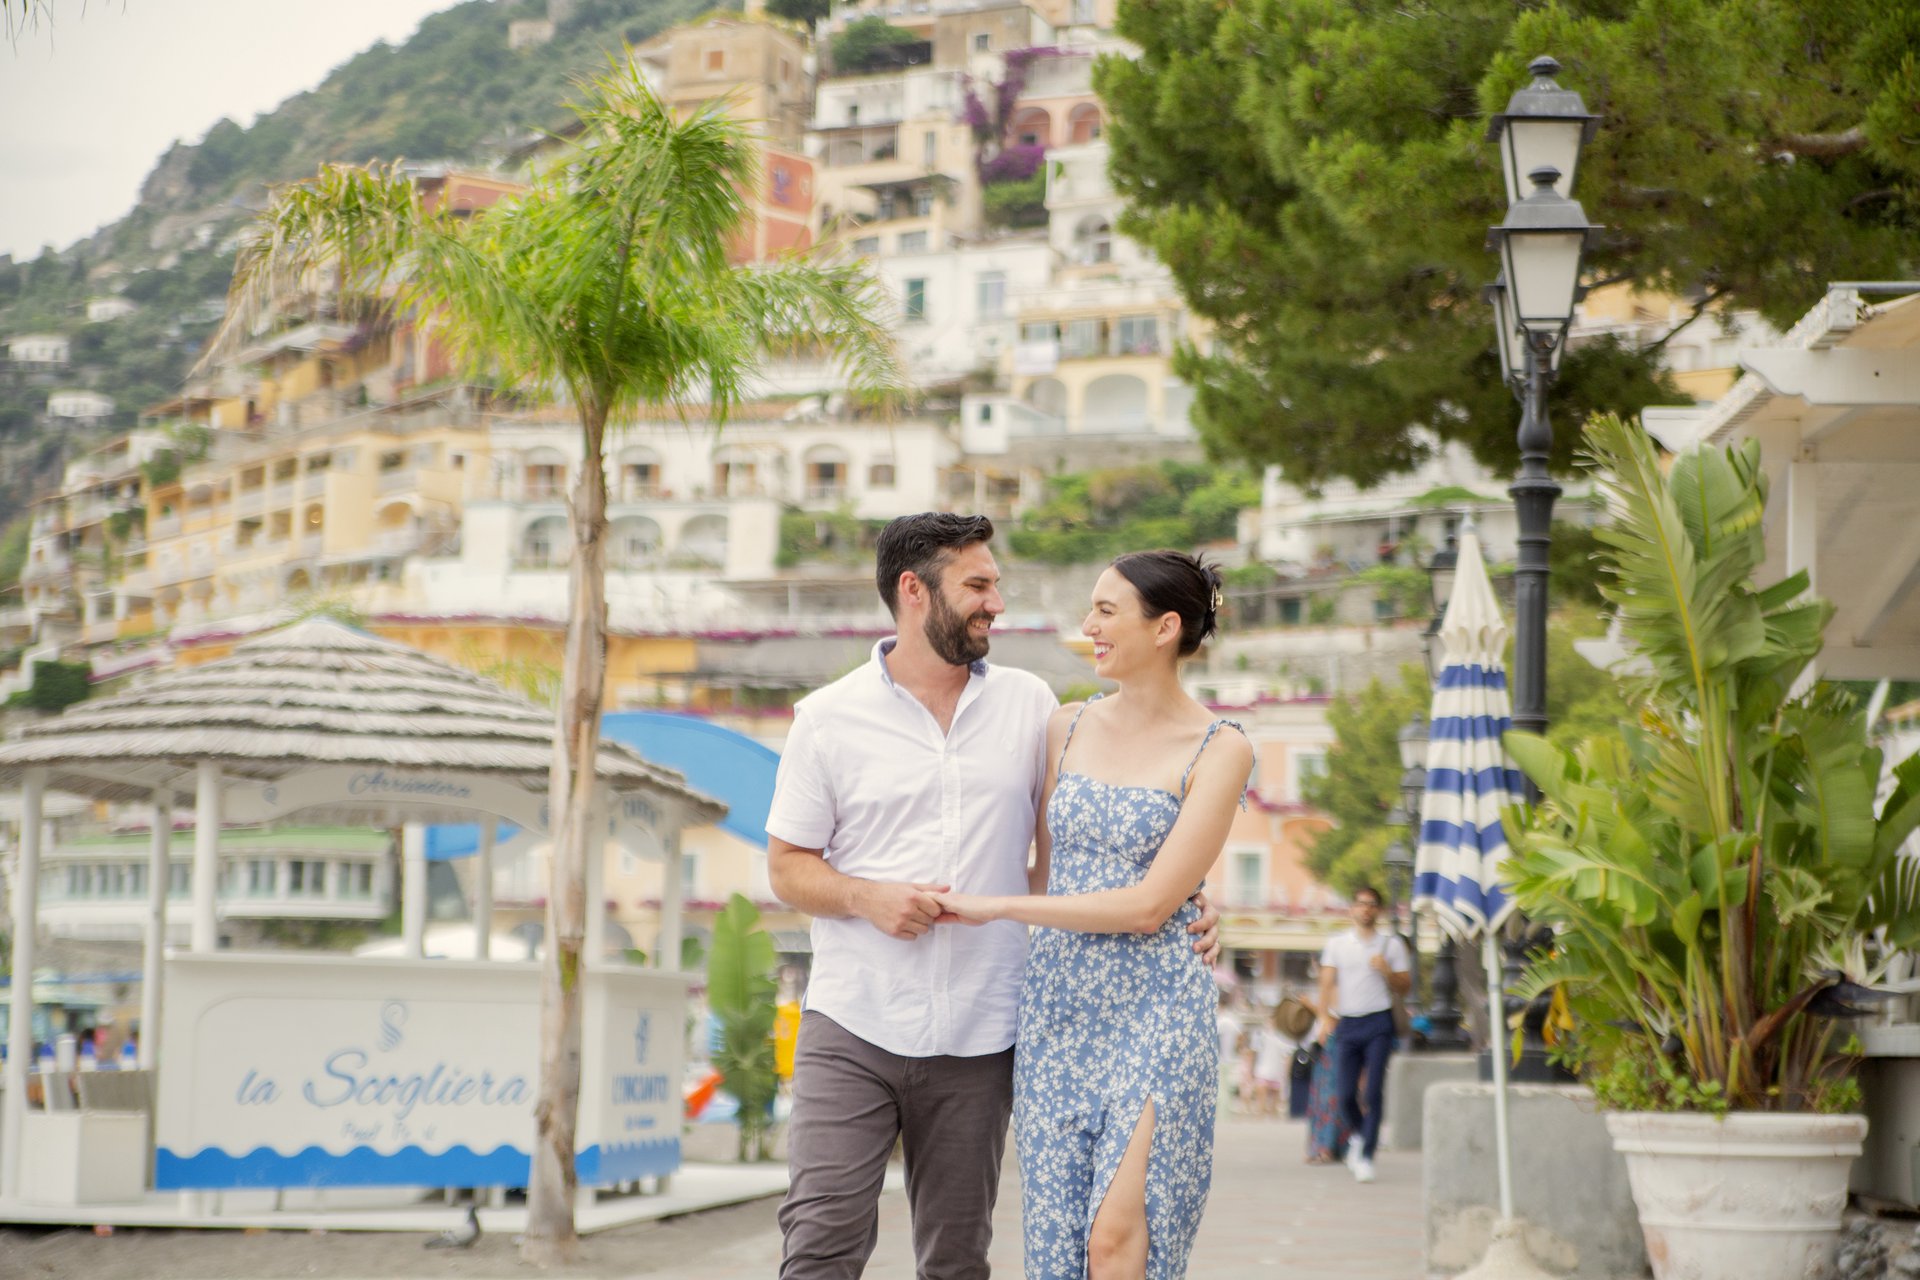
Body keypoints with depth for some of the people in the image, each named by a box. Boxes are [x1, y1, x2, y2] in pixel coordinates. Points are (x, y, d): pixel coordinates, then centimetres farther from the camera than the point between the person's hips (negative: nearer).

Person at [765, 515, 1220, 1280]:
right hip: (852, 1025, -2)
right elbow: (786, 866, 6)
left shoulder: (1030, 706, 9)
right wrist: (868, 897, -13)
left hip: (977, 1041, 2)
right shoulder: (830, 717, 3)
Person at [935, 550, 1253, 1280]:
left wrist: (996, 909, -10)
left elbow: (1148, 905, -12)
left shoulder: (1219, 750, -7)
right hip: (1055, 1011, 5)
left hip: (1153, 1014, -5)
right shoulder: (1068, 728, 9)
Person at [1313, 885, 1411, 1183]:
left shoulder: (1391, 945, 9)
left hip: (1378, 1023, -1)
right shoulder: (1337, 944, 11)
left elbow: (1405, 988, 10)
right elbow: (1327, 983, 5)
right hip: (1348, 1023, 2)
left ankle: (1366, 1155, -9)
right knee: (1346, 1093, 0)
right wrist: (1325, 1017, -8)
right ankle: (1358, 1134, 29)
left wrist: (1387, 971, -9)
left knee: (1374, 1090, -12)